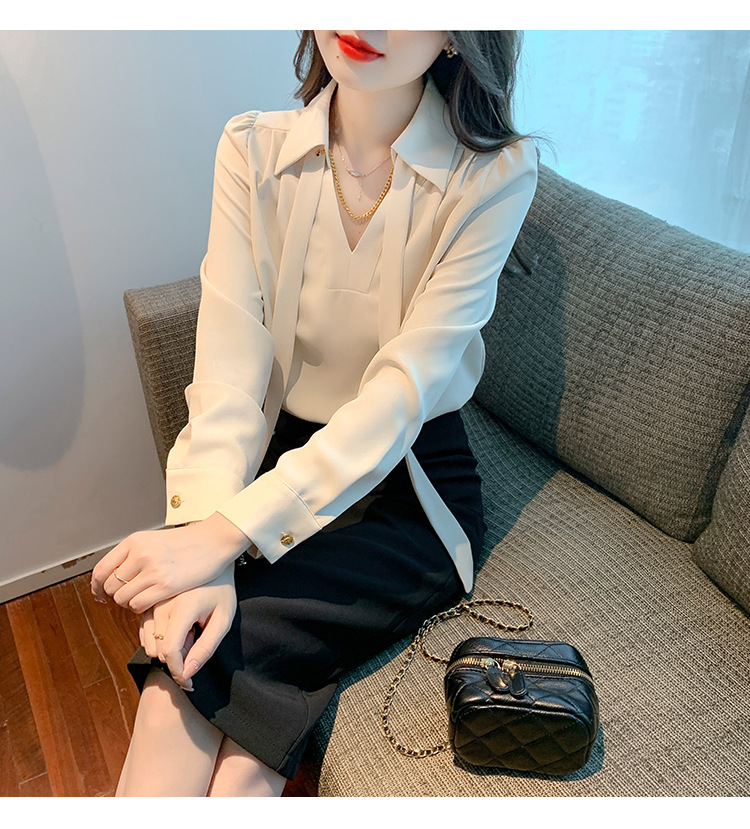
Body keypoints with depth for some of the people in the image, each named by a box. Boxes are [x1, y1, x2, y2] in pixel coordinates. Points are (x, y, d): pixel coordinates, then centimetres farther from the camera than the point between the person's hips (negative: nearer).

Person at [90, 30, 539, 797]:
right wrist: (203, 537, -28)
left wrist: (226, 534, -29)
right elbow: (229, 363, -14)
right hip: (277, 457, 3)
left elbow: (406, 389, -21)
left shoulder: (496, 173, -12)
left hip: (409, 481, -2)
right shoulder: (253, 150, -4)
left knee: (210, 657, -22)